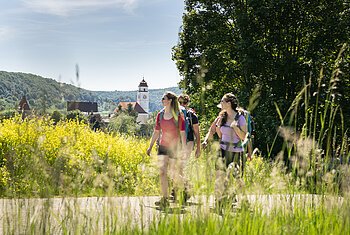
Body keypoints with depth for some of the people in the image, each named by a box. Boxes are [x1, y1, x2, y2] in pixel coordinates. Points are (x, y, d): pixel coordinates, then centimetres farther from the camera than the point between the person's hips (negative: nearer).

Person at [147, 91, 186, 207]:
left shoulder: (178, 115, -9)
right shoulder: (160, 115, 6)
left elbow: (182, 133, -9)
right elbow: (156, 132, 13)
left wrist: (183, 149, -12)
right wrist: (150, 146, 12)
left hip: (175, 146, -4)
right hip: (163, 146, 4)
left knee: (172, 173, 1)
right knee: (162, 172, -5)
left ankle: (186, 188, 30)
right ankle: (165, 199, -1)